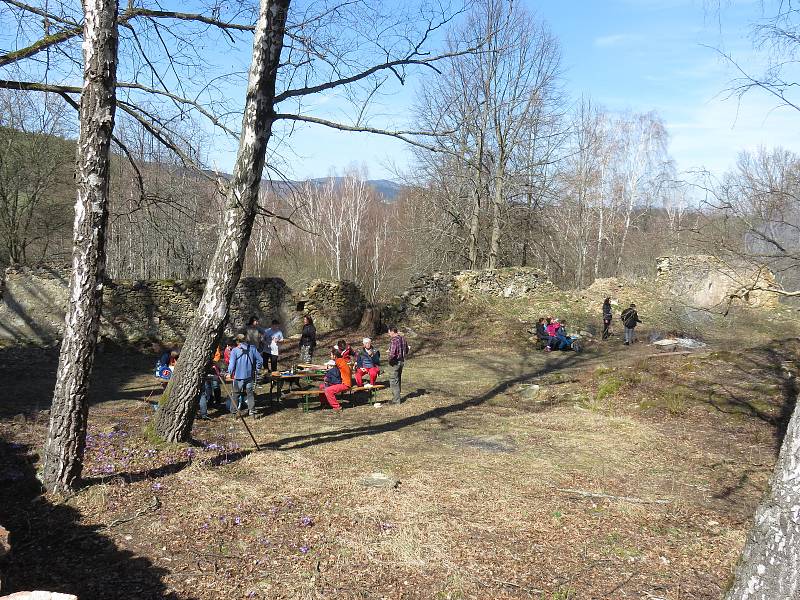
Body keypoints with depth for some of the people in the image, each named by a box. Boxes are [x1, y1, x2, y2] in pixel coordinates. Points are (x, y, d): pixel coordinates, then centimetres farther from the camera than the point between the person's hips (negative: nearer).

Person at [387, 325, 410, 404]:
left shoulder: (394, 340, -20)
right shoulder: (402, 338, 8)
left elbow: (392, 352, -29)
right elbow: (406, 350, 18)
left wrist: (390, 359, -12)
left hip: (394, 362, -9)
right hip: (401, 361, 9)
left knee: (394, 381, -1)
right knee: (398, 380, 19)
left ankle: (396, 400, 2)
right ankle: (397, 397, 29)